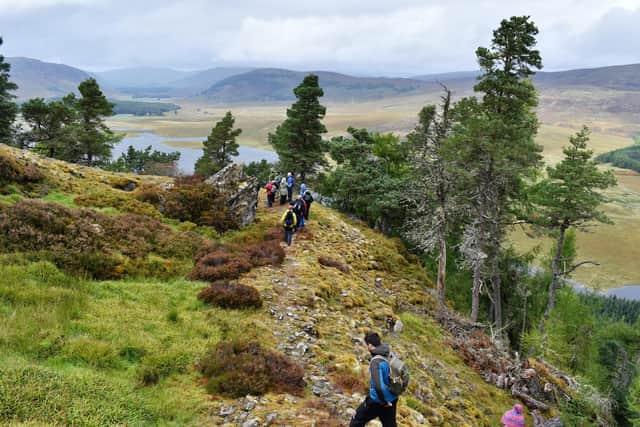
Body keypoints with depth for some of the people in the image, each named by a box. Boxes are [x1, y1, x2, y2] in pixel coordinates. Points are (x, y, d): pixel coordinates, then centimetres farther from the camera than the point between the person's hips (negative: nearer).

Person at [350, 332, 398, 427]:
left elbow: (378, 386, -36)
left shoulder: (376, 361, -28)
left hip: (378, 401, -7)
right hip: (392, 398, 7)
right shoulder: (390, 354, -2)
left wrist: (384, 401, -19)